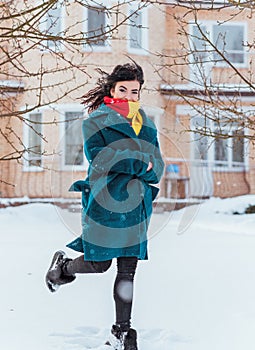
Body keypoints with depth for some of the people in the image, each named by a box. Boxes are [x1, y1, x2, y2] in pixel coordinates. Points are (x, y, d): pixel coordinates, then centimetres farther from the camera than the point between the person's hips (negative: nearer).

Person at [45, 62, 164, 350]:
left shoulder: (146, 125, 13)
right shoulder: (96, 121, -1)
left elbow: (157, 168, 7)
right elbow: (98, 155, -18)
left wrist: (123, 164, -11)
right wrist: (140, 164, -14)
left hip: (136, 207, 4)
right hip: (103, 204, -4)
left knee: (127, 270, 4)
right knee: (99, 264, 1)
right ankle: (63, 265, 33)